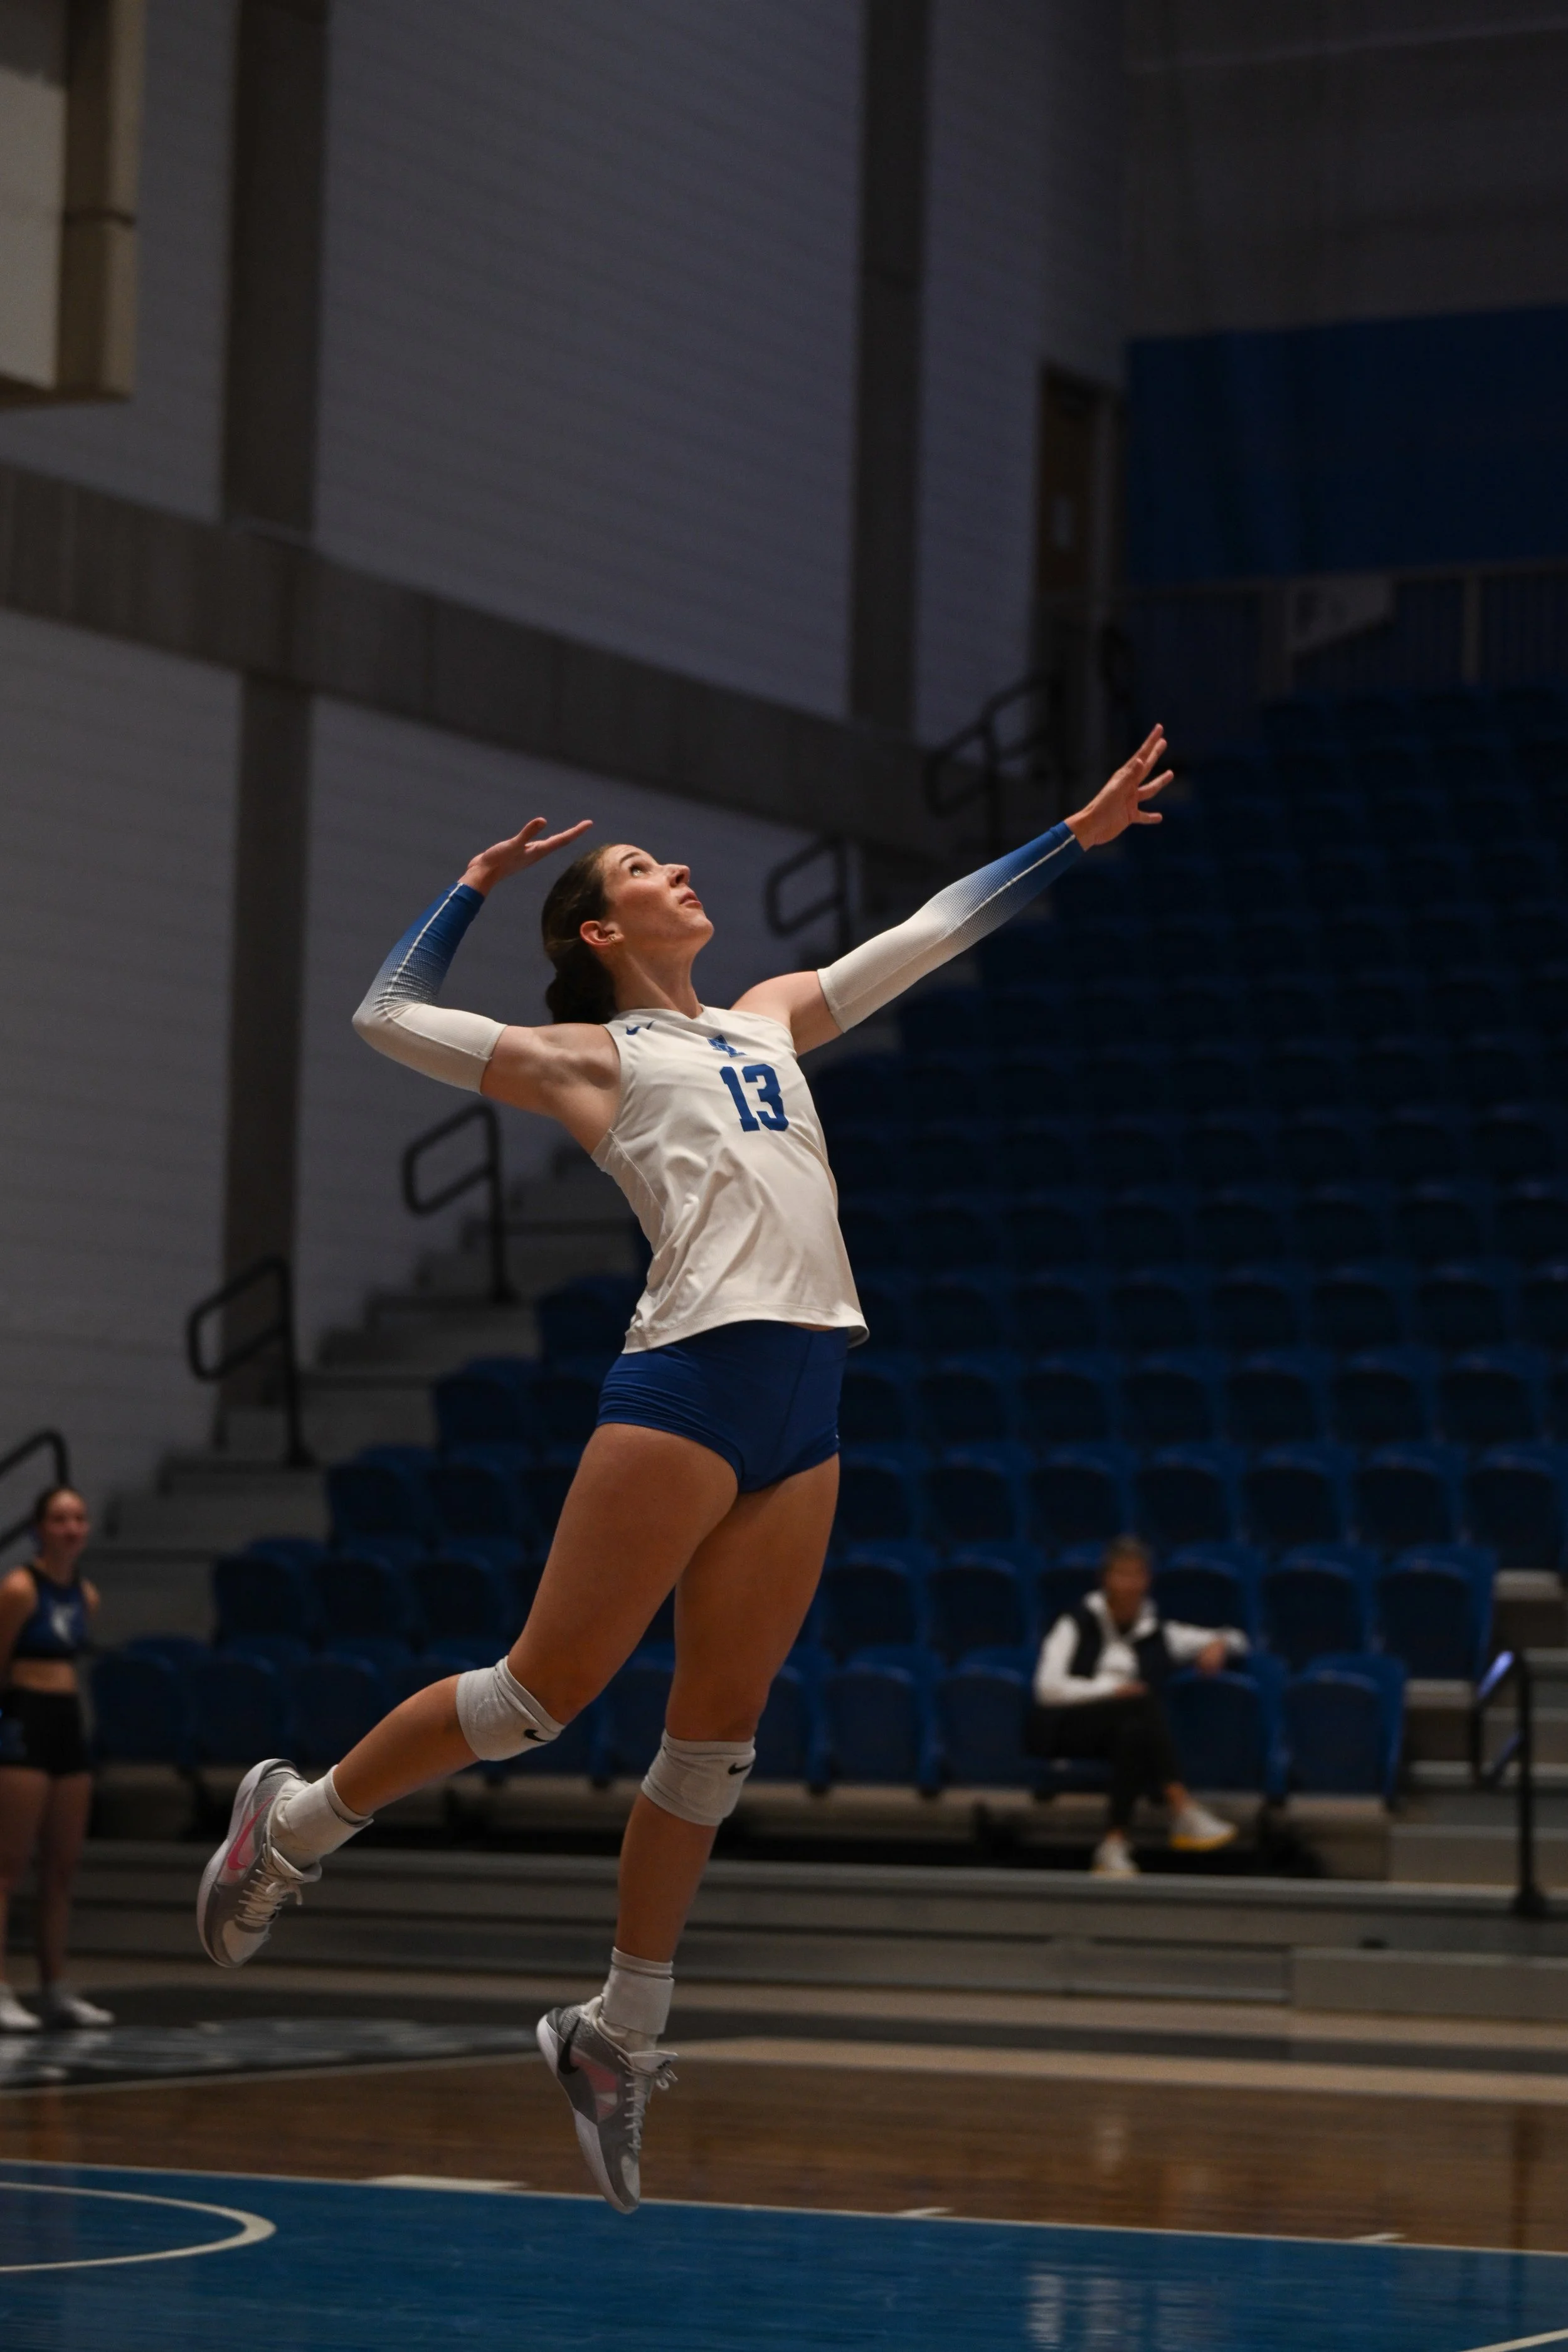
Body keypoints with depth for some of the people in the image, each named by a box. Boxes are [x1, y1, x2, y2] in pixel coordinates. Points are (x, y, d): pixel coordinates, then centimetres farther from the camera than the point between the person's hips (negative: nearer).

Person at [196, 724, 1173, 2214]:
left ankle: (618, 2036, 12)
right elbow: (389, 1016, 7)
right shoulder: (588, 1059, 8)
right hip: (691, 1378, -6)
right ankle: (297, 1823, 14)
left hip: (807, 1406, 6)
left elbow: (933, 931, 28)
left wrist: (1075, 836, 28)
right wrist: (479, 886, 13)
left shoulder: (768, 1021, 24)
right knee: (545, 1688, -5)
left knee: (718, 1733, 5)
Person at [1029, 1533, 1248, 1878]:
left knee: (1135, 1731, -37)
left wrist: (1219, 1644, -5)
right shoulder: (1078, 1624, 7)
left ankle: (1115, 1844, -39)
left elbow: (1235, 1639, 19)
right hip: (1065, 1728, -3)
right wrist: (1112, 1690, -14)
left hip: (1130, 1732, 3)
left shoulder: (1157, 1633, 16)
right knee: (1144, 1701, -32)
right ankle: (1183, 1811, -41)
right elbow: (1049, 1688, -5)